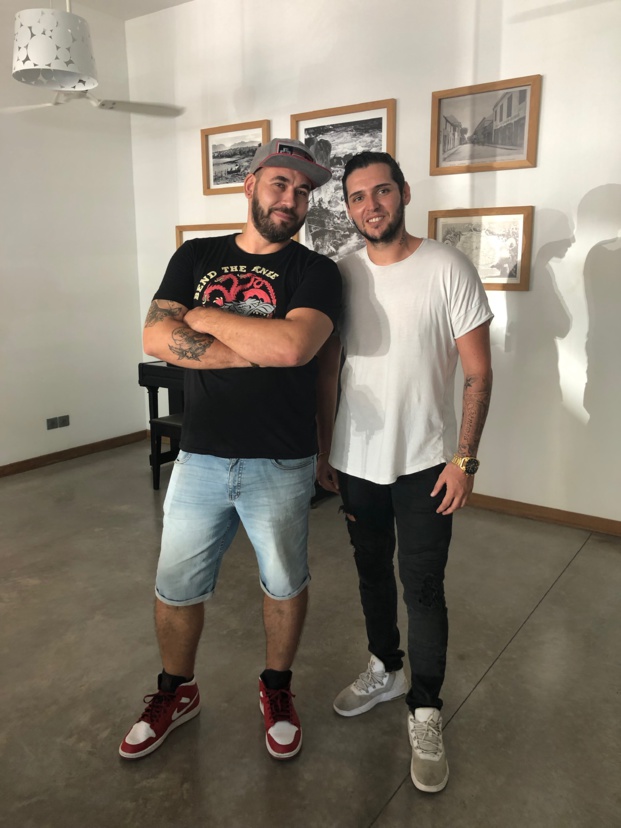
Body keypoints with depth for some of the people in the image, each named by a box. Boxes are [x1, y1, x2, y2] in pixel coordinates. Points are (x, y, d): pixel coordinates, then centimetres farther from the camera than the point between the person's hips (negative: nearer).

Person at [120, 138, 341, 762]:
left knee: (284, 583, 15)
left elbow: (292, 345, -23)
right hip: (199, 458, 3)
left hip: (281, 465, -2)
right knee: (176, 588, 14)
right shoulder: (196, 256, 6)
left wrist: (204, 317, -12)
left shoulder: (315, 271, -3)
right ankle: (176, 692, 40)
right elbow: (156, 338, -9)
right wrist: (261, 350, -16)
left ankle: (276, 688, 41)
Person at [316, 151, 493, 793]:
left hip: (424, 463, -4)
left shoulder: (448, 269, -9)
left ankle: (425, 714, 23)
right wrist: (323, 449, 6)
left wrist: (464, 457, -13)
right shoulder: (340, 276, 2)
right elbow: (327, 370, 7)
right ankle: (385, 670, 42)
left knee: (422, 588, 2)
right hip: (355, 460, 4)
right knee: (372, 572, 18)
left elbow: (478, 372, -8)